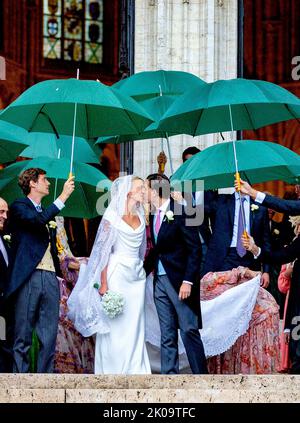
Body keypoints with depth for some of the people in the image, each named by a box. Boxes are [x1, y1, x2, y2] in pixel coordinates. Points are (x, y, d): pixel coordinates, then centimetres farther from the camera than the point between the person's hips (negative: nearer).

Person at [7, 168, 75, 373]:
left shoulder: (46, 211, 23)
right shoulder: (19, 207, 1)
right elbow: (38, 220, -20)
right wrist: (63, 197, -20)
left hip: (50, 279, 7)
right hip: (29, 278, -7)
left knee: (49, 338, 3)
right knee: (23, 336, -4)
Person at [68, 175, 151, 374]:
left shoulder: (140, 216, 10)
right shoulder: (113, 216, -8)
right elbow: (103, 251, -10)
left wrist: (141, 271, 12)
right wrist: (104, 284, -14)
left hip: (136, 276, 6)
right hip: (117, 274, -6)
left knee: (135, 329, 4)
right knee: (114, 328, -3)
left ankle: (134, 371, 7)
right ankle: (112, 372, 4)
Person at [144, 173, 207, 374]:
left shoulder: (180, 212, -12)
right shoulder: (154, 215, 11)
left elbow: (195, 249, -14)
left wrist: (188, 281, -19)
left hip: (180, 280, -8)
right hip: (160, 280, 8)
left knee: (189, 330, -5)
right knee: (167, 334, 8)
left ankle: (201, 374, 2)